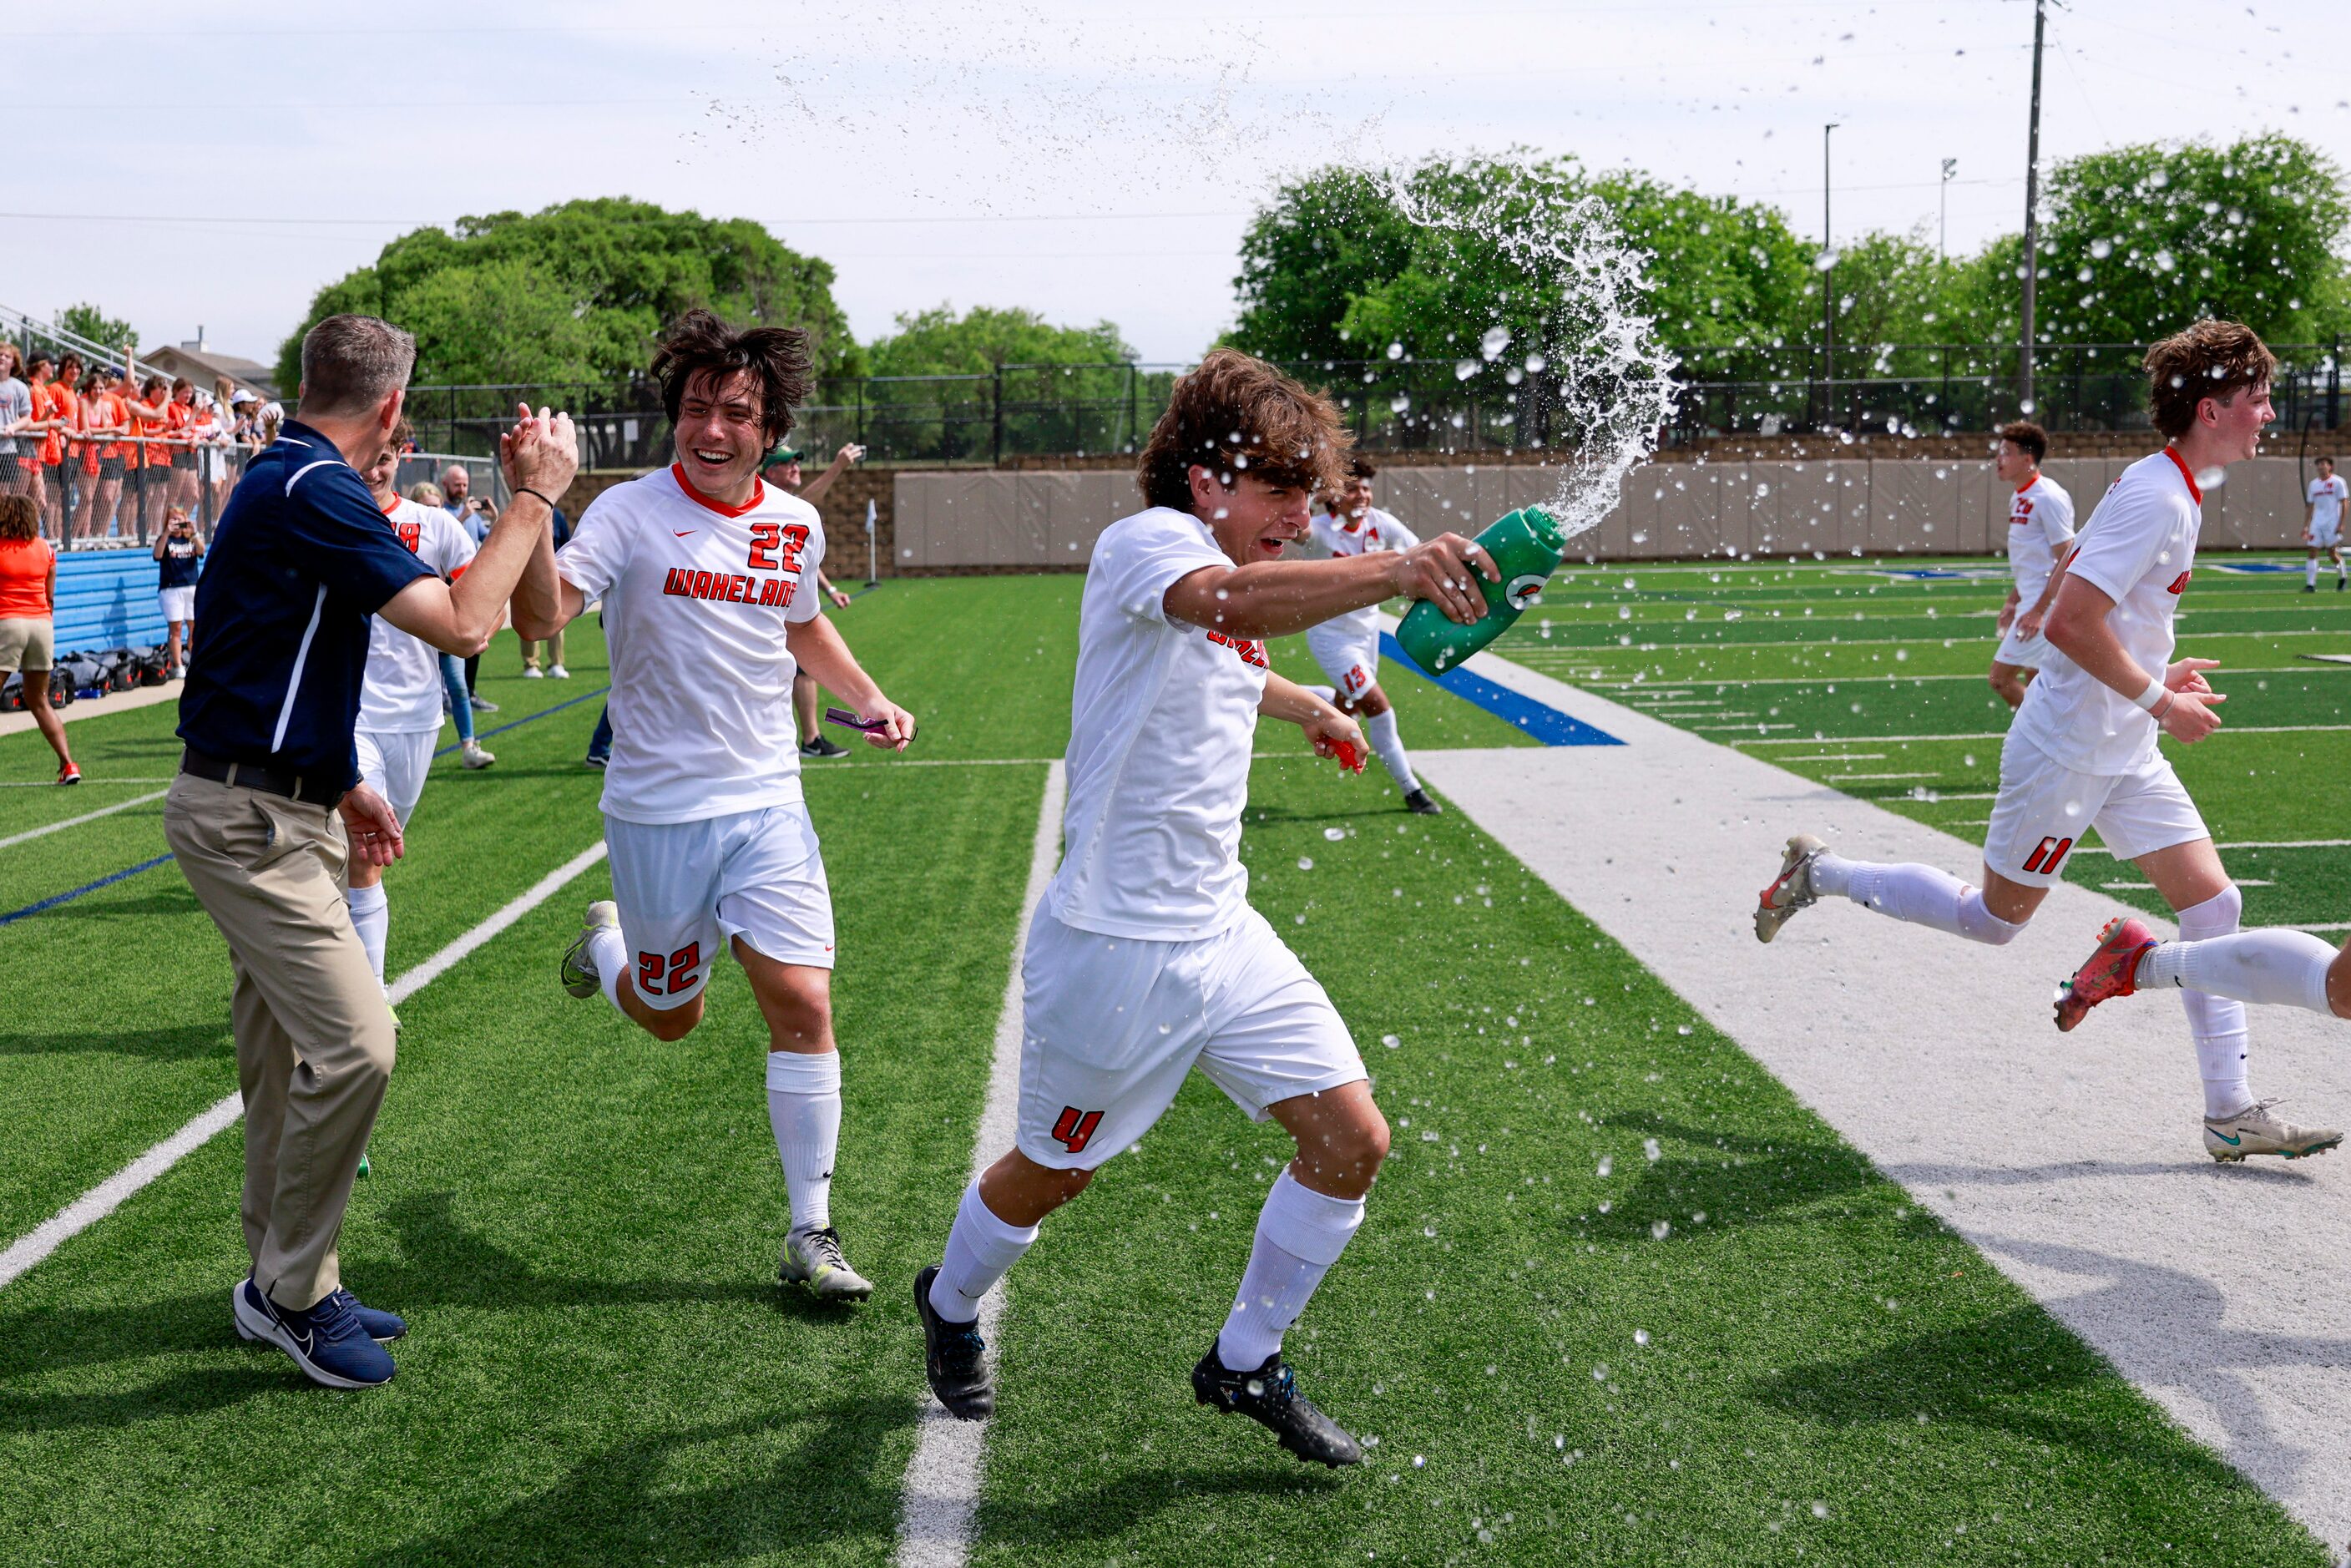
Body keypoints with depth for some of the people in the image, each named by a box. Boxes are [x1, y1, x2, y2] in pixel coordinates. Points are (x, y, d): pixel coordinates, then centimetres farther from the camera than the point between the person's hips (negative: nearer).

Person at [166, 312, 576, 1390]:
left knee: (285, 1052, 15)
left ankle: (285, 1285, 25)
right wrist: (534, 497, -14)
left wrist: (341, 785, 24)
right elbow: (460, 623, -23)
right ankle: (288, 1292, 1)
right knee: (354, 1043, -14)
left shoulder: (284, 481, 16)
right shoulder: (315, 491, -18)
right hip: (247, 816, -11)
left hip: (274, 808, 11)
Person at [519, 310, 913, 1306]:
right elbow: (542, 619, -26)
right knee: (671, 1017, 13)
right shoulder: (631, 514, -12)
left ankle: (809, 1234, 5)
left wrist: (870, 700, 10)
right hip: (658, 811, -3)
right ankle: (606, 944, 50)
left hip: (767, 803, 3)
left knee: (803, 1006, -8)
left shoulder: (796, 526, 3)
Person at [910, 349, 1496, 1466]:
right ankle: (949, 1306, 43)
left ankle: (1245, 1363, 20)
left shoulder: (1234, 574, 11)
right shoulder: (1145, 541, -17)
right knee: (1054, 1172, 12)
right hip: (1116, 945, -8)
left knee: (1352, 1139, 0)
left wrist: (1310, 707, 50)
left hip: (1222, 933, 8)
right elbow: (1223, 604, -43)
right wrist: (1394, 569, -56)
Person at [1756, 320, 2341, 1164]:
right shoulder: (2157, 498, -21)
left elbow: (2094, 596, 21)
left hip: (2123, 749, 9)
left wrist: (2156, 673, 15)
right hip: (2067, 751, -9)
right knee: (1995, 918, 5)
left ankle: (2231, 1111, 8)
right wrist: (2157, 700, -20)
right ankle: (1822, 874, 21)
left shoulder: (2173, 491, 11)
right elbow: (2068, 622, -28)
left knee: (2213, 902, 4)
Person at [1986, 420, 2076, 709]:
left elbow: (2067, 561, -19)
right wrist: (2013, 602, 21)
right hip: (2030, 602, 10)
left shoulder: (2049, 498, -16)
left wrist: (2038, 611, -23)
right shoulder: (2019, 498, 12)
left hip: (2043, 607, -10)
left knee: (2000, 676, -11)